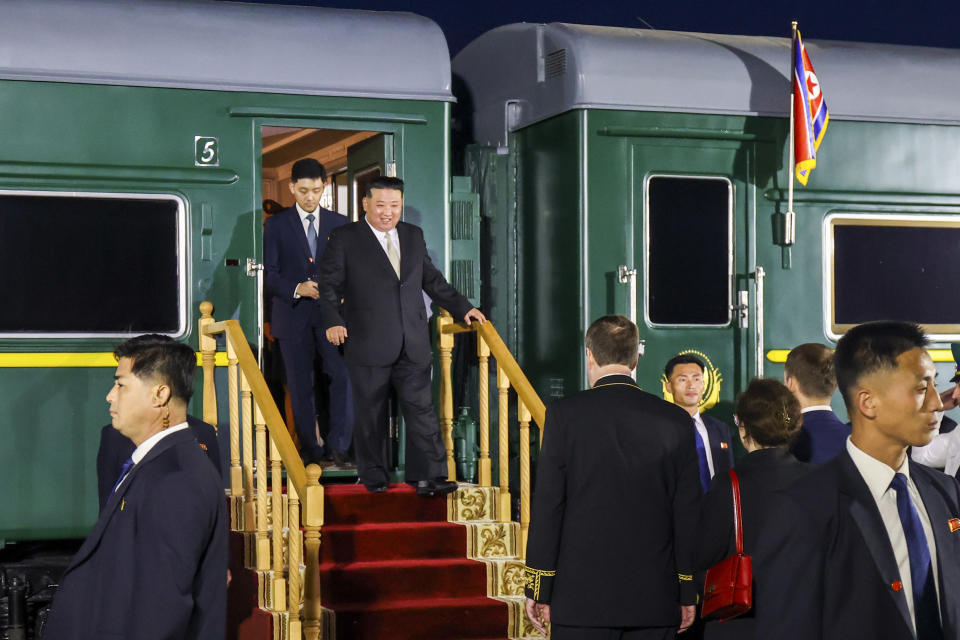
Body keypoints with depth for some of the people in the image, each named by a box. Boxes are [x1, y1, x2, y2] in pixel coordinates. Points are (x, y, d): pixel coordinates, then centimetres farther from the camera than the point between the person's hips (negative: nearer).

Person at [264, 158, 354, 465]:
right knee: (300, 386, 2)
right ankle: (309, 448, 11)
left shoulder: (340, 224, 11)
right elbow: (269, 274, 0)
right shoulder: (276, 225, 5)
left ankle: (339, 443, -3)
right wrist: (297, 289, -17)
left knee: (345, 376, -13)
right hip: (293, 316, -1)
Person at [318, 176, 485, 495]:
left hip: (413, 345, 3)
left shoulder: (414, 236, 14)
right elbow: (329, 286, -1)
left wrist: (462, 307, 17)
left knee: (421, 409, -1)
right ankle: (373, 477, 18)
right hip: (368, 346, -3)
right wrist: (333, 321, -15)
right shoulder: (344, 239, 1)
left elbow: (432, 280, 23)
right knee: (370, 415, 5)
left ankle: (435, 476, 0)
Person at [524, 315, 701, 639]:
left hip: (581, 597, -2)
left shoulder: (565, 414, -5)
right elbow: (687, 512, 4)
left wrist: (538, 589, 1)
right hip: (655, 598, 2)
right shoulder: (675, 420, 2)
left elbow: (547, 505, -5)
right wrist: (688, 594, 11)